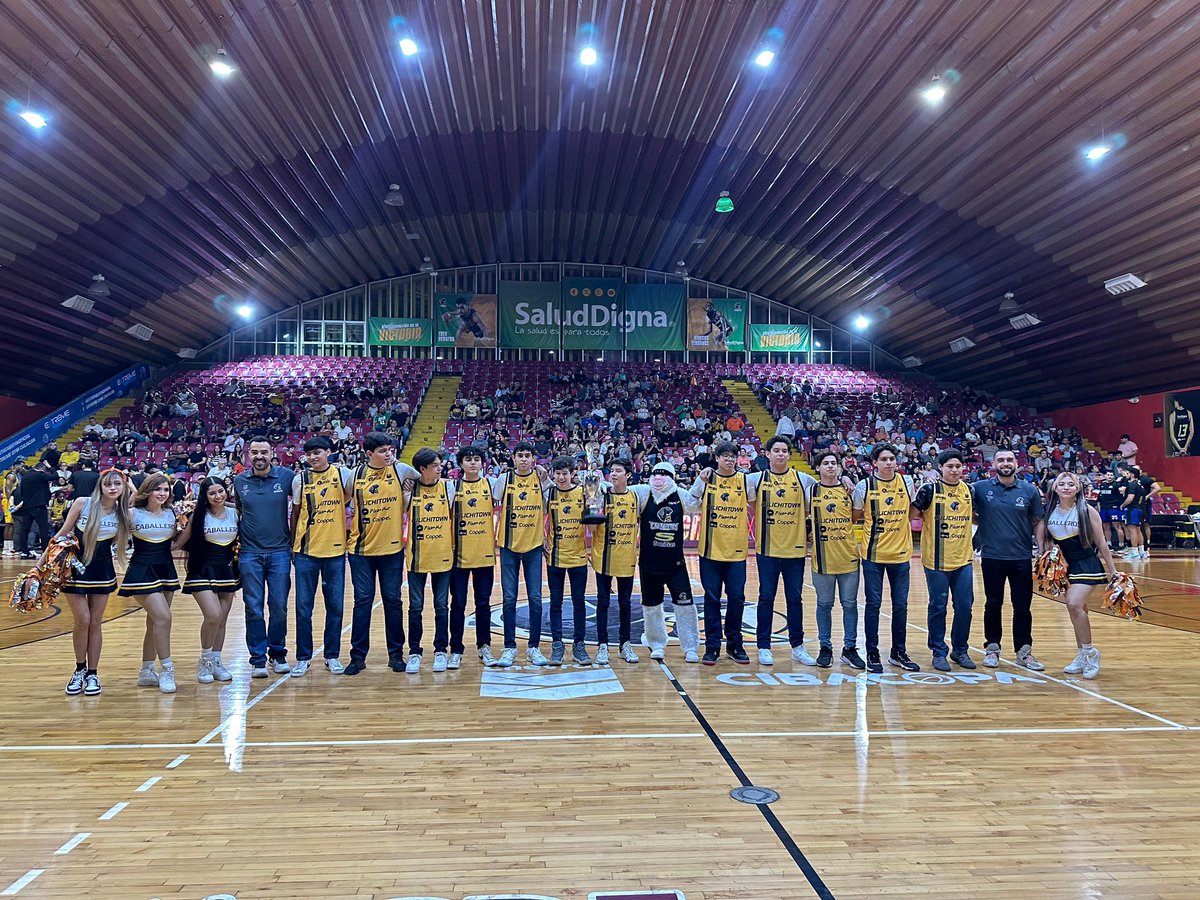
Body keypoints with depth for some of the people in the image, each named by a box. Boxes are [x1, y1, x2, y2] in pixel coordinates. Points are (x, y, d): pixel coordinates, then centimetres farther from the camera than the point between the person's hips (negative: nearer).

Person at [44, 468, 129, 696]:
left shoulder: (123, 513, -5)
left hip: (102, 571, 2)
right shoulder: (82, 504, -12)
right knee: (82, 621, -5)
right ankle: (79, 670, 17)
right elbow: (62, 534, -5)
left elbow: (117, 542, 1)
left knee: (96, 623, 6)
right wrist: (41, 562, -6)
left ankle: (92, 674, 17)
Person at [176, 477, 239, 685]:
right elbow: (178, 544, -7)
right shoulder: (199, 516, -8)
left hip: (227, 571, 4)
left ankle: (216, 662, 23)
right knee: (213, 615, -17)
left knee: (222, 620, 9)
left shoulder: (235, 513, 0)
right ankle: (204, 661, 4)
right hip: (203, 572, -4)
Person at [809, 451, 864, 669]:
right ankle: (825, 648, 17)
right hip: (823, 558, -1)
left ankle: (850, 648, 17)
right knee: (824, 604, 7)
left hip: (848, 557, 1)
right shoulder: (811, 491, 2)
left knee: (850, 604, 6)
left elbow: (857, 516, 10)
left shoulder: (848, 490, 5)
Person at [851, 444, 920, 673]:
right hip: (873, 554, -3)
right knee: (874, 604, 2)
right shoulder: (865, 486, -6)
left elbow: (912, 510, 17)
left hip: (900, 553, 3)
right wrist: (876, 516, -5)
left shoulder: (906, 482, 2)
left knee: (900, 605, 9)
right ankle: (872, 654, 12)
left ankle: (898, 653, 22)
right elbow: (855, 515, 4)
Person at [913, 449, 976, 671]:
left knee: (964, 606, 8)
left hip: (963, 559, 4)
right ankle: (939, 652, 16)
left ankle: (960, 650, 24)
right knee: (938, 607, 4)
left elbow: (976, 517, 19)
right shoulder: (930, 490, -7)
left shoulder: (969, 490, 6)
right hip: (937, 560, -4)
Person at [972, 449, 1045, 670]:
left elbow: (1038, 523, 7)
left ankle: (1024, 651, 18)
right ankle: (992, 648, 20)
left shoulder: (1030, 491, 2)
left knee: (1023, 606, 6)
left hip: (1022, 558, 1)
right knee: (993, 604, 8)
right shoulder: (981, 488, -1)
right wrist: (982, 521, -9)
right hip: (992, 557, -1)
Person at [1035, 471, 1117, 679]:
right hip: (1064, 565, 5)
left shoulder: (1087, 511, -10)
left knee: (1074, 605, -20)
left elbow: (1102, 544, -5)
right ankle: (1083, 657, 22)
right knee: (1077, 609, 11)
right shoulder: (1049, 511, 0)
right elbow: (1041, 538, 12)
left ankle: (1089, 652, -5)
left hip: (1087, 565, -5)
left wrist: (1113, 571, -3)